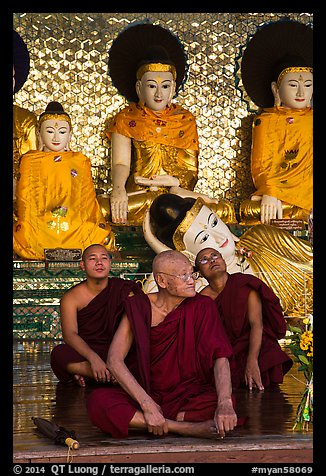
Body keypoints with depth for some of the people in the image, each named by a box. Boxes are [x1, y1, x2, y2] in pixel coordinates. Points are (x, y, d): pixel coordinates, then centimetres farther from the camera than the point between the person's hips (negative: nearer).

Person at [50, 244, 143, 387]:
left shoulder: (123, 290, 1)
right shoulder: (71, 297, -2)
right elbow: (70, 334, -15)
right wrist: (93, 358, -33)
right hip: (85, 352, 0)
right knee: (59, 353, -32)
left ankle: (84, 372, -24)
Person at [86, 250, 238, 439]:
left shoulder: (202, 307, -5)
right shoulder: (138, 308, -5)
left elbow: (220, 357, -14)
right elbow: (114, 360, -13)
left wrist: (225, 403, -33)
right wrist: (147, 404, -25)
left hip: (189, 396, 0)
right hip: (147, 393, 0)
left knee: (226, 403, -31)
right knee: (98, 401, -29)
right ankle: (189, 428, -30)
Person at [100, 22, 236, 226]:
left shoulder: (185, 119, 13)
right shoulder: (126, 119, 10)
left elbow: (191, 167, 6)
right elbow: (121, 163, -3)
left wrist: (177, 184, -16)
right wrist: (118, 190, -25)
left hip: (176, 193, 1)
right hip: (137, 193, -1)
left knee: (225, 210, -28)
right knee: (102, 208, -35)